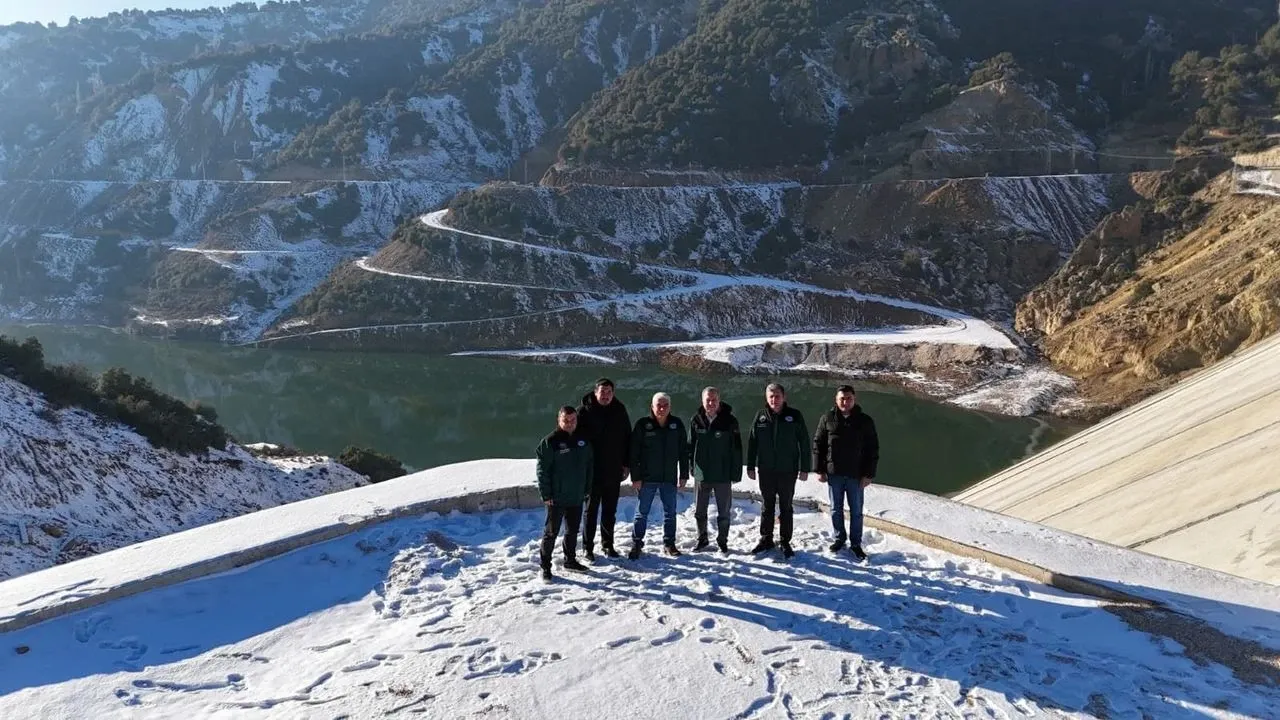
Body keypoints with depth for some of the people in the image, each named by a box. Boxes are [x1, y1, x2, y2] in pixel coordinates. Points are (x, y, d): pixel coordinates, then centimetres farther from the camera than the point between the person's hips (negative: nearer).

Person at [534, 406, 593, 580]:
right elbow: (542, 470, -12)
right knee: (551, 532, 1)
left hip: (577, 497, 6)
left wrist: (587, 489, 11)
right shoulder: (550, 442, -11)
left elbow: (589, 466, 14)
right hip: (557, 497, -5)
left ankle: (570, 559, 32)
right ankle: (545, 566, 10)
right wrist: (546, 494, -14)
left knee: (573, 530, 17)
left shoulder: (583, 440, 6)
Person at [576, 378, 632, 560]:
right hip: (592, 470, -3)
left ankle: (608, 544, 24)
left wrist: (626, 464, 7)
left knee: (610, 510, 13)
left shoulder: (620, 411, 4)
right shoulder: (585, 411, -7)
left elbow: (627, 438, 11)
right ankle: (588, 547, 12)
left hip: (614, 471, 3)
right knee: (591, 510, 4)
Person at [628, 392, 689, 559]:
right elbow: (634, 452, -7)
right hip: (647, 477, -3)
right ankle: (636, 544, 12)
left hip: (669, 477, 3)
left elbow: (683, 451, 7)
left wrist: (684, 475, 4)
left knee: (670, 512, 11)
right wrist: (635, 477, -10)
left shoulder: (677, 424, 1)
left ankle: (669, 542, 23)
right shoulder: (643, 425, -7)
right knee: (642, 512, 3)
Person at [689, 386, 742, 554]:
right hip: (702, 474, 2)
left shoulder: (730, 421, -8)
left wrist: (736, 473, -8)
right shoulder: (696, 421, 0)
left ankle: (722, 541, 22)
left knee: (724, 512, 8)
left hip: (723, 475, -2)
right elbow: (690, 445, 7)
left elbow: (737, 449, -6)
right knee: (700, 511, 12)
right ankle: (702, 540, 28)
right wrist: (692, 466, 1)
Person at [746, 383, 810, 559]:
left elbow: (804, 443, -2)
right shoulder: (761, 417, 1)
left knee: (786, 507, 7)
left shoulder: (794, 416, -4)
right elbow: (752, 442, 6)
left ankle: (786, 543, 15)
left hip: (788, 470, -2)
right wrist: (750, 466, 3)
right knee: (767, 506, 12)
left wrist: (804, 468, -5)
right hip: (766, 470, 2)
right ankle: (766, 539, 22)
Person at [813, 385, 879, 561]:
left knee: (856, 511, 7)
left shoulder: (865, 421, -3)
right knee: (836, 510, 11)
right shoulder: (828, 419, -1)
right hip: (834, 474, 1)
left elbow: (873, 449, -1)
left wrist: (869, 474, -6)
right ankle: (839, 538, 27)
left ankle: (856, 544, 18)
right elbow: (818, 444, 3)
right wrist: (819, 470, -1)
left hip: (856, 475, -1)